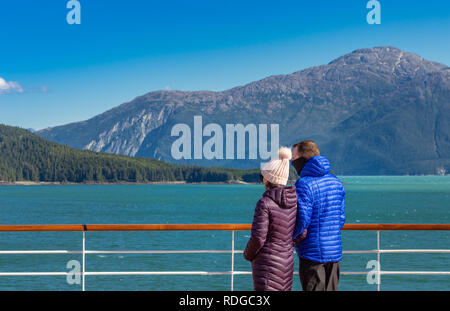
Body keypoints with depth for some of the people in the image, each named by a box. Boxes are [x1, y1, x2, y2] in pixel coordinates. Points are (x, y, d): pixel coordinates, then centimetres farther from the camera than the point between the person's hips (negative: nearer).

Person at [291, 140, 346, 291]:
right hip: (335, 251, 7)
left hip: (313, 253, -7)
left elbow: (302, 220, -19)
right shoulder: (336, 182, 11)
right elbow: (341, 218, 12)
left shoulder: (304, 184, -13)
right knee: (331, 289, 13)